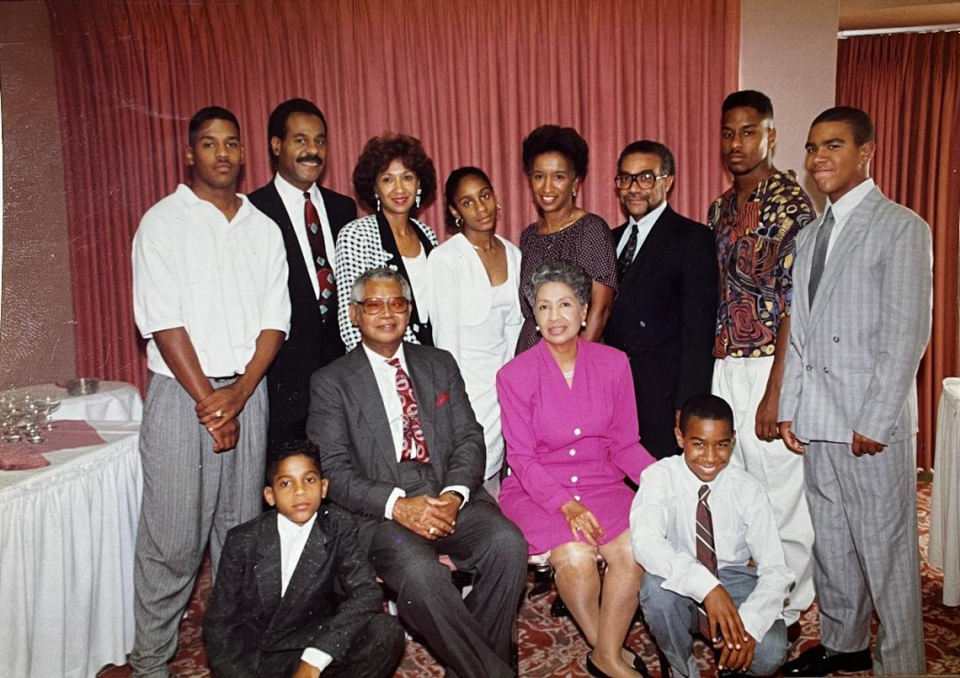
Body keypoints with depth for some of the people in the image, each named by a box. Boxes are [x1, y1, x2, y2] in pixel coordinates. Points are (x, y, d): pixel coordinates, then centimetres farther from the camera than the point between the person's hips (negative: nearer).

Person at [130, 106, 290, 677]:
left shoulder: (263, 228, 10)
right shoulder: (163, 223, -1)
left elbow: (274, 321, 4)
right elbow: (163, 322, -9)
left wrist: (238, 394, -7)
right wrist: (207, 399, -12)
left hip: (248, 392, 4)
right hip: (182, 394, -3)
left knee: (241, 529, 12)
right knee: (173, 539, 1)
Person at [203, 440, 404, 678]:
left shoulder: (337, 527, -6)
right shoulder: (242, 540, -6)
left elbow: (368, 592, -16)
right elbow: (218, 621, -4)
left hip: (307, 648, 0)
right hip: (250, 656, 0)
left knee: (386, 632, -23)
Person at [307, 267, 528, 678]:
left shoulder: (440, 364, 16)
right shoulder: (331, 382, 6)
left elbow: (469, 438, 9)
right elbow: (332, 469, -3)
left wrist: (455, 495, -11)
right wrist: (397, 505, -18)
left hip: (449, 498, 3)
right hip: (379, 511, -3)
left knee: (508, 543, -24)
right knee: (417, 570, -32)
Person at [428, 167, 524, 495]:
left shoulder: (513, 254, 7)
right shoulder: (445, 258, -11)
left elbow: (513, 326, 12)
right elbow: (446, 336, -11)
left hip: (503, 381, 5)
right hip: (465, 382, -5)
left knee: (498, 474, 9)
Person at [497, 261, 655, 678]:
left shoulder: (613, 364, 2)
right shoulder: (515, 375, -6)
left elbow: (625, 444, 4)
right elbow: (522, 458, -7)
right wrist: (565, 505, -21)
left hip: (601, 483, 3)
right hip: (538, 490, -2)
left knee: (633, 549, -24)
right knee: (575, 557, -27)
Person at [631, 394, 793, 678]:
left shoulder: (748, 490, -10)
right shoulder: (659, 477, -16)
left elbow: (775, 569, -13)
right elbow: (645, 542, -33)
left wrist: (749, 625, -31)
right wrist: (706, 587, -45)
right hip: (682, 588, 0)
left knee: (768, 653, -28)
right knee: (656, 586, -34)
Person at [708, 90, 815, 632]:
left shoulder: (792, 204, -9)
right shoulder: (721, 209, 13)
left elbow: (795, 304, -14)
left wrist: (775, 392, -18)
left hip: (767, 369, -7)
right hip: (721, 368, 7)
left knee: (782, 495, 5)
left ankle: (786, 611, 24)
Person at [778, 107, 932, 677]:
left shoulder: (901, 227, -5)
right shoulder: (811, 236, 16)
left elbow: (908, 334, -11)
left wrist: (875, 422, -15)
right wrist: (791, 407, 8)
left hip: (874, 423, -6)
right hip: (818, 420, 7)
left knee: (886, 550, 4)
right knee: (830, 542, 16)